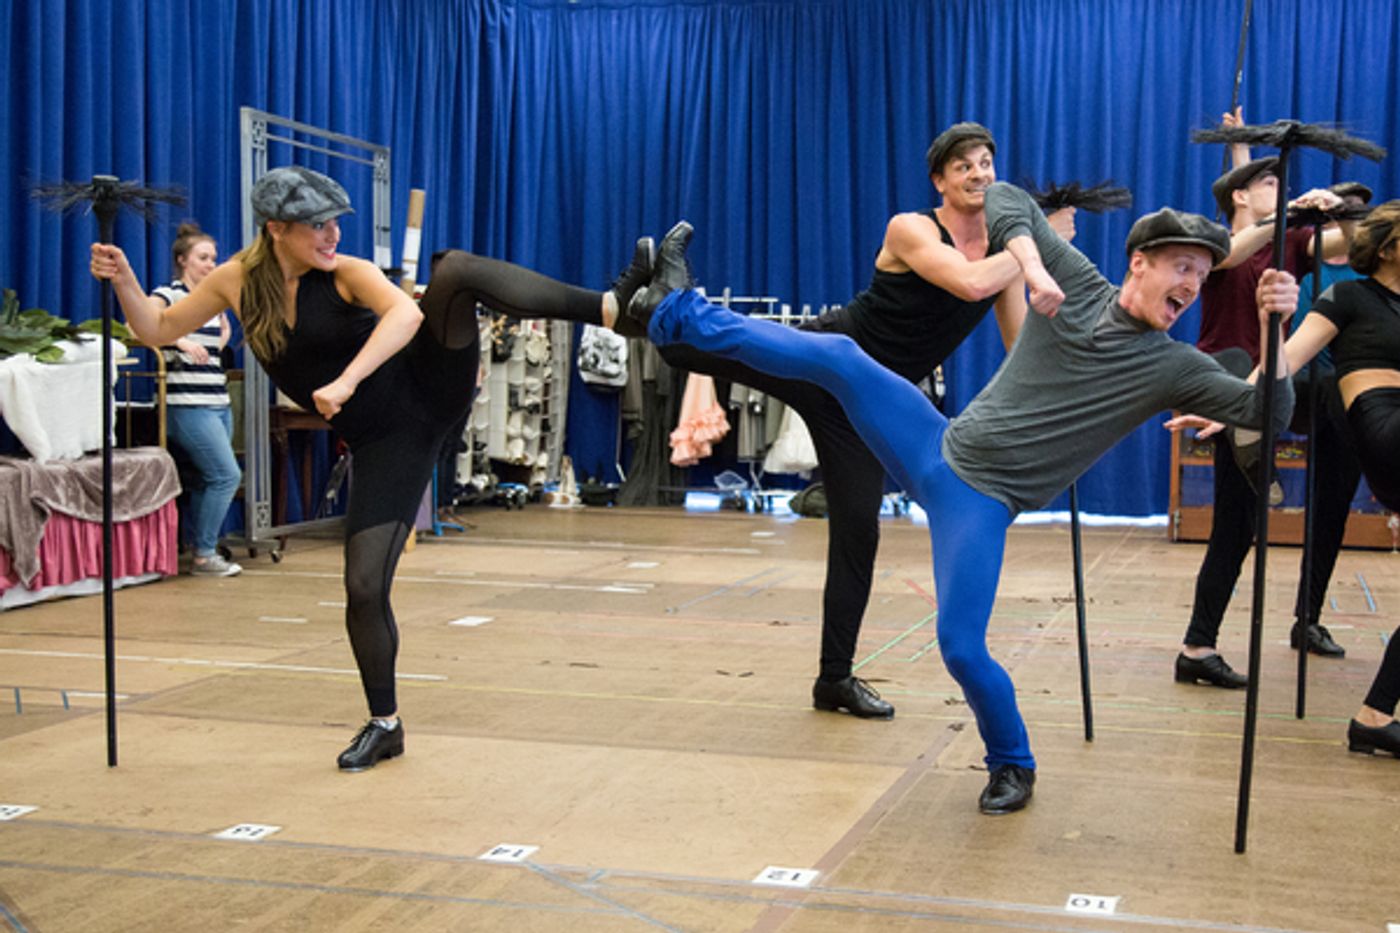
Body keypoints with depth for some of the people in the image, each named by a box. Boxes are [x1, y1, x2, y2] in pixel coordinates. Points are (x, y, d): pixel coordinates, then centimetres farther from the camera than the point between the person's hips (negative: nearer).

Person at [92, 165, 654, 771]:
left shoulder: (344, 273, -9)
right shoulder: (237, 280, 3)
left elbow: (405, 313, -29)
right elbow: (157, 329, 11)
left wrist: (348, 380, -40)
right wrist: (124, 279, -6)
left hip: (430, 390, -3)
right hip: (385, 442, 3)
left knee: (454, 268, -26)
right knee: (364, 585, -4)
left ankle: (615, 304, -35)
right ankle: (385, 725, 17)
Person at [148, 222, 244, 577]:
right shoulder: (170, 294, -7)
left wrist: (217, 348, 14)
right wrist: (180, 341, -31)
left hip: (219, 403, 8)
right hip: (188, 404, -8)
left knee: (207, 480, 9)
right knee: (227, 475, -11)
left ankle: (201, 550, 17)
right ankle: (204, 556, -2)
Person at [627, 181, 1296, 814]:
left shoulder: (1173, 367, -2)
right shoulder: (1079, 287, 2)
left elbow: (1265, 411, -12)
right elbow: (1003, 200, 2)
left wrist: (1272, 328, -26)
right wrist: (1033, 267, -16)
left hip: (982, 500, -3)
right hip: (940, 448, 3)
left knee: (961, 648, -14)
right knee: (838, 357, -9)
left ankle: (1012, 765, 15)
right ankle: (678, 313, 5)